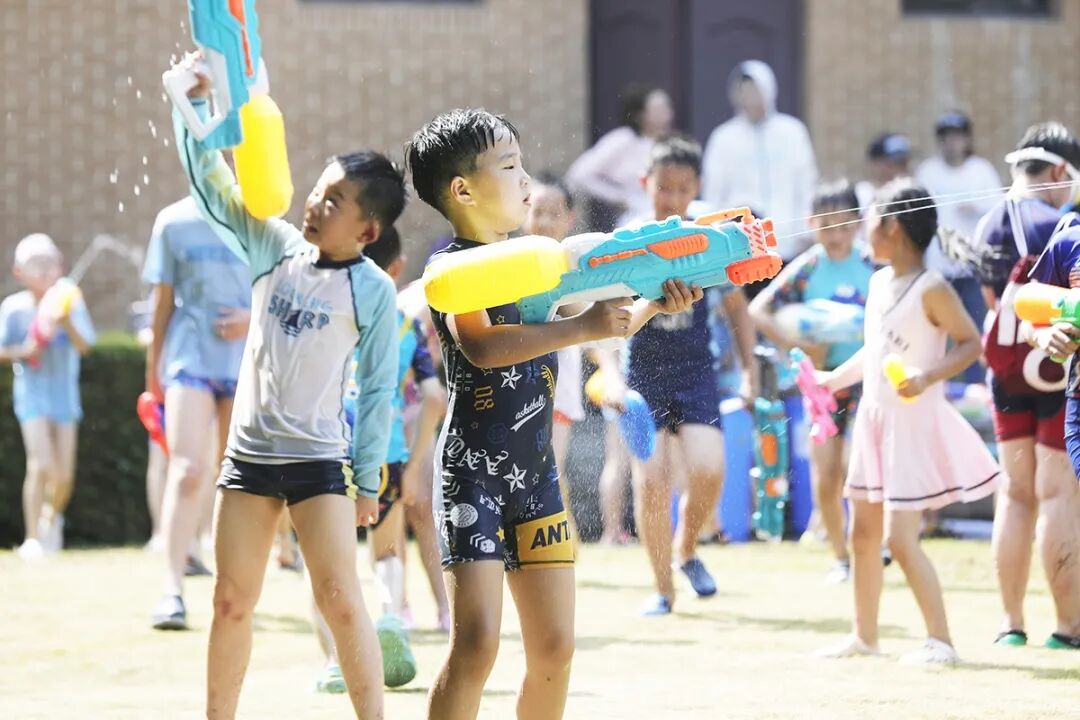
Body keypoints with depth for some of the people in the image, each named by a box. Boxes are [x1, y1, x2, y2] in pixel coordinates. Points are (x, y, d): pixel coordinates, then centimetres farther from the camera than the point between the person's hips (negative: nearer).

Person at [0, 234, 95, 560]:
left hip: (65, 392, 2)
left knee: (64, 474, 3)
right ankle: (32, 538, -8)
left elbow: (84, 346, -12)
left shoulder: (70, 303, -2)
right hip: (32, 392, -2)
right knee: (42, 465, -17)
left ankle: (52, 517, 35)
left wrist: (68, 324, -30)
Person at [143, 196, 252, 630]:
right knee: (187, 471, -15)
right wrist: (153, 371, 13)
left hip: (246, 362, 2)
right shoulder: (174, 221, 4)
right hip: (190, 357, -2)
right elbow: (162, 300, 10)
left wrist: (254, 318, -12)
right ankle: (172, 590, -18)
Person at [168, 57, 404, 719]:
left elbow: (378, 390, -4)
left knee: (341, 600, -11)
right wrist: (195, 104, -9)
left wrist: (368, 481, -4)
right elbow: (212, 182, 2)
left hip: (319, 459, -4)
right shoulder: (277, 250, 5)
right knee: (232, 603, 8)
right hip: (250, 454, 4)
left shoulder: (374, 292, -6)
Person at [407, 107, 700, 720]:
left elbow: (602, 328, 21)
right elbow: (481, 346, -27)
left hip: (535, 470, 8)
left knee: (554, 647, 7)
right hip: (475, 469, -8)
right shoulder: (455, 267, -9)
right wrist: (581, 328, -28)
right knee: (476, 645, -15)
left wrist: (653, 304, 2)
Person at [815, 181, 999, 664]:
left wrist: (928, 377, -28)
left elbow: (972, 343, -17)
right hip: (874, 419, 9)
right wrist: (832, 379, 25)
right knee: (864, 532, 14)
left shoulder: (931, 290, -17)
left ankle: (940, 640, -8)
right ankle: (864, 636, 25)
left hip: (914, 422, -9)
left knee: (900, 538, -13)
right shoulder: (879, 283, 9)